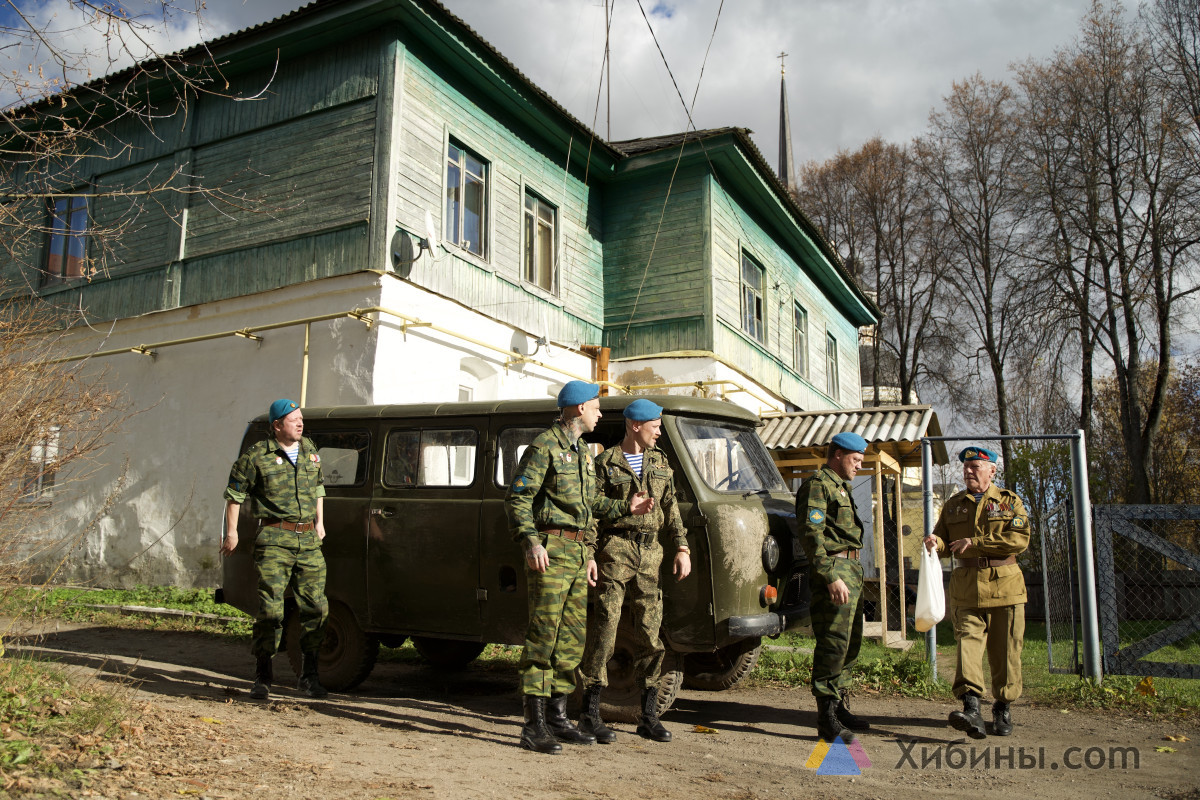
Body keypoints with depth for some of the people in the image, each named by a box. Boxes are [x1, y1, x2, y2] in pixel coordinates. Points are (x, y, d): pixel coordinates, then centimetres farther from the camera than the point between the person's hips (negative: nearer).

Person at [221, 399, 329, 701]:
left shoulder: (310, 450, 13)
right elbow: (235, 492, 5)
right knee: (271, 609, -7)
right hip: (274, 540, -5)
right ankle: (262, 677, 6)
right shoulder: (257, 456, -3)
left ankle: (309, 676, 16)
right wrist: (231, 531, 5)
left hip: (308, 540, 5)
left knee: (316, 607, 4)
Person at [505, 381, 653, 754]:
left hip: (578, 552, 9)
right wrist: (531, 541, -24)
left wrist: (626, 508, 19)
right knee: (543, 635, -8)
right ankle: (533, 726, -4)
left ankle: (557, 717, 20)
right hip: (551, 550, -9)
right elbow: (516, 499, -13)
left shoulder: (583, 451, 21)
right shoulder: (544, 447, -7)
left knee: (572, 637, 10)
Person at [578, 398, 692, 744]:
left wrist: (682, 548, 7)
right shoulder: (606, 463, 1)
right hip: (616, 549, -5)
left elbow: (670, 508, 17)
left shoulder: (659, 461, 16)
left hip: (650, 553, 5)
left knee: (650, 632, 7)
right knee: (605, 627, -6)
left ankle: (649, 717, 16)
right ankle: (590, 715, 4)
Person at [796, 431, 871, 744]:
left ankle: (840, 707, 26)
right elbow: (811, 535, -19)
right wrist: (831, 577, -24)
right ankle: (826, 718, -5)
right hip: (834, 569, -10)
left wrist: (852, 575, 22)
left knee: (850, 644, 15)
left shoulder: (841, 487, 23)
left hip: (851, 570, 10)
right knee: (833, 643, -9)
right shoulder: (817, 485, -9)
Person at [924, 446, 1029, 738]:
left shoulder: (1010, 501, 6)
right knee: (968, 641, -14)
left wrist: (974, 543, -12)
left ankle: (1002, 707, 22)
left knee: (1005, 650, 5)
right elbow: (944, 541, 15)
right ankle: (971, 708, -22)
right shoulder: (953, 505, 16)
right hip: (966, 588, 1)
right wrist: (935, 542, -11)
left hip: (1004, 585, -1)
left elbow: (1020, 539, -8)